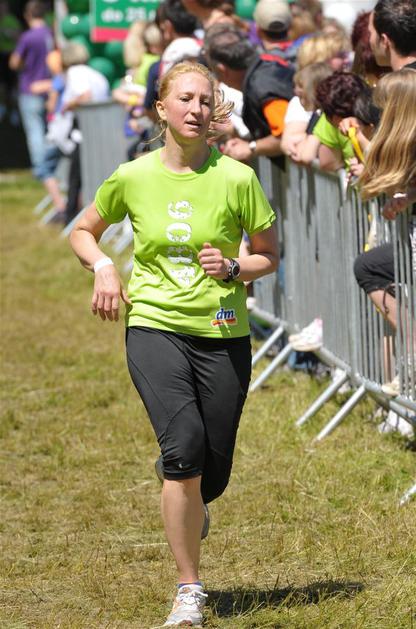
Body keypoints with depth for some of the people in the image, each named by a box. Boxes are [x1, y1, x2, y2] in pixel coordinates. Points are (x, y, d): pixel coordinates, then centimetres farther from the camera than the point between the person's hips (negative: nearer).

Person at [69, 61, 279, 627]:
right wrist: (103, 267, -3)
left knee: (212, 475, 3)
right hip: (154, 327, -1)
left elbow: (269, 255, 7)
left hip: (223, 332, 1)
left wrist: (233, 268, -13)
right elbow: (83, 231, 17)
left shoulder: (236, 178, -5)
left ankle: (187, 511, 45)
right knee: (185, 447, -22)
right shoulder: (132, 177, -1)